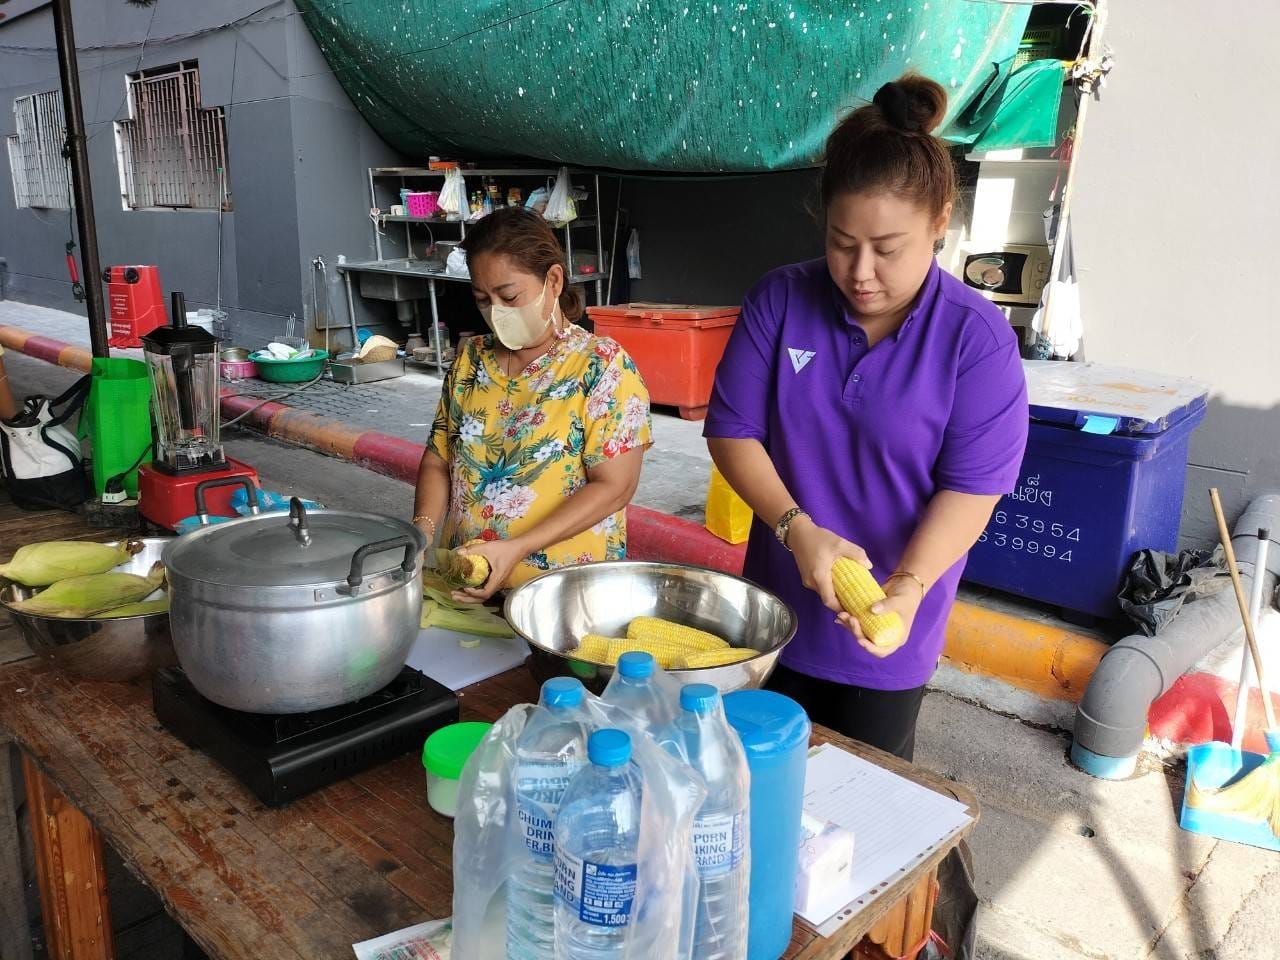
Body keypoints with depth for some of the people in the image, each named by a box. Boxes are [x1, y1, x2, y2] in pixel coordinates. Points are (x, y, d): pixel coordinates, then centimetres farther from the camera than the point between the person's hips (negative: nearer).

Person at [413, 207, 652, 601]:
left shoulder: (604, 366, -6)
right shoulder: (470, 359, 10)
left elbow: (613, 487, -10)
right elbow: (438, 461, 14)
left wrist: (517, 548, -17)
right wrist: (423, 528, -5)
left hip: (566, 589, -4)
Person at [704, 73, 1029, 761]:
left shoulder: (977, 338, -15)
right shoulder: (781, 301, -8)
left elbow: (971, 487, -15)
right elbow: (732, 430, -8)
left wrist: (909, 586, -30)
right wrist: (797, 529, -22)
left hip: (887, 628, -2)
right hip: (778, 608, 3)